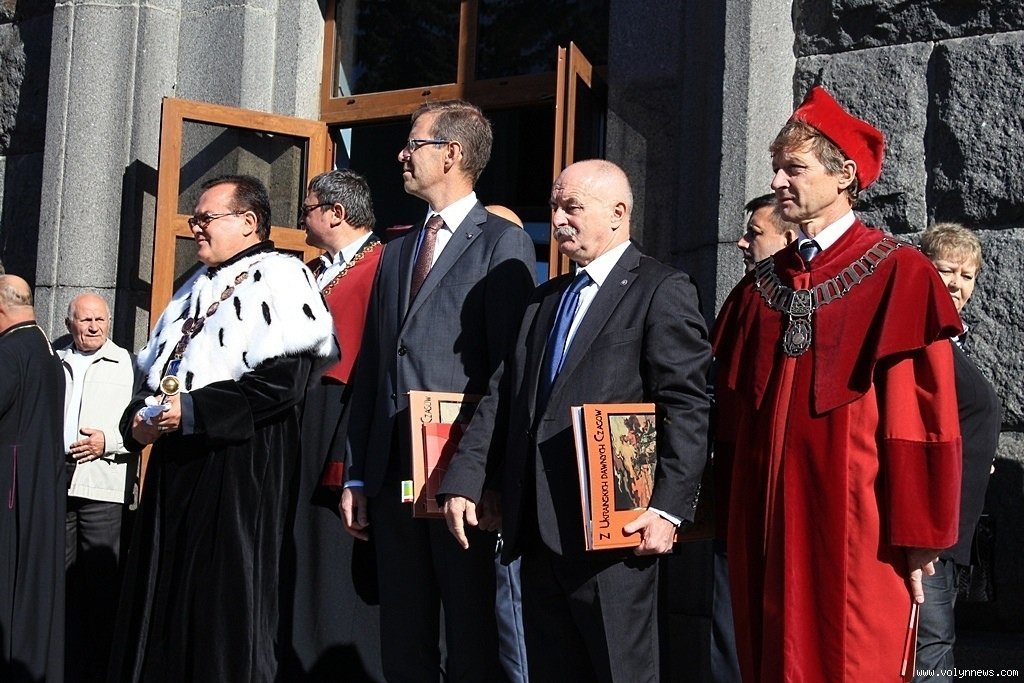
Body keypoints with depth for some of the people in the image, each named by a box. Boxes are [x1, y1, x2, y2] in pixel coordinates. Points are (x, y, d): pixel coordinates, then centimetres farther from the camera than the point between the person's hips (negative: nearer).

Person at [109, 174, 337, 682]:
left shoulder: (278, 280, -6)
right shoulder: (196, 289, 20)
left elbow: (283, 380, -18)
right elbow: (155, 375, 25)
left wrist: (193, 411, -17)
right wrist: (139, 419, 4)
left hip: (239, 470, -8)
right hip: (175, 468, 8)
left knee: (226, 615, -5)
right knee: (164, 616, 10)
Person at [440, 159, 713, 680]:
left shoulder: (662, 291, -3)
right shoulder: (544, 300, 21)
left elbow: (686, 406, -10)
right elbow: (503, 397, 16)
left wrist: (669, 507, -18)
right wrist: (463, 480, 5)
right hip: (539, 531, 7)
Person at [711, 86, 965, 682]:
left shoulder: (900, 275, -5)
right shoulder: (761, 286, 11)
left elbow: (924, 412, -9)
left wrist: (918, 535, -12)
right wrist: (732, 517, 11)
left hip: (854, 526, -5)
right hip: (766, 523, 5)